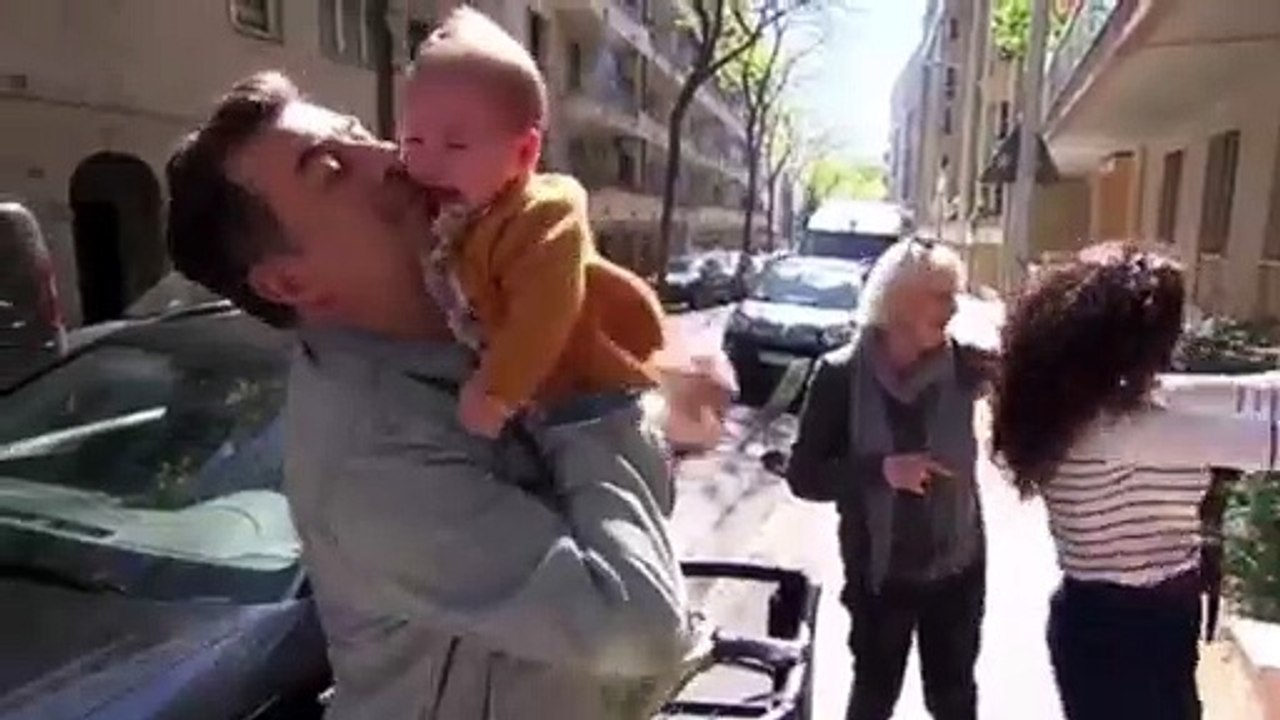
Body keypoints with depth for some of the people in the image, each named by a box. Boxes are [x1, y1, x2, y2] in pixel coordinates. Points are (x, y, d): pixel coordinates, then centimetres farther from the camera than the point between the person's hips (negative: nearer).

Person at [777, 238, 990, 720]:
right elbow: (804, 475, -14)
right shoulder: (842, 374, -15)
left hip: (956, 567, 2)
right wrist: (880, 469, -26)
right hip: (879, 571, -2)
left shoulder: (962, 365, -8)